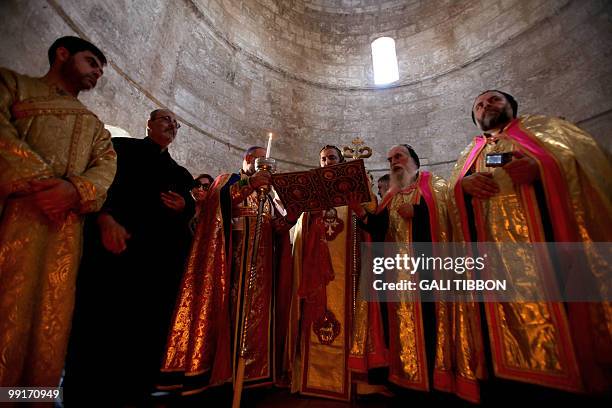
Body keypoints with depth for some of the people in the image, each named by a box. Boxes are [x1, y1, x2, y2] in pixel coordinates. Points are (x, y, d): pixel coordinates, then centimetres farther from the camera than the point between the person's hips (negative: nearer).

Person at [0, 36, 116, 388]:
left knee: (52, 314, 0)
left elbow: (107, 164, 10)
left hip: (66, 223, 3)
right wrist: (40, 181, -15)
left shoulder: (93, 123, 29)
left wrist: (75, 190, -10)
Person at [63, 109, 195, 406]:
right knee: (100, 322, 0)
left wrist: (183, 207, -2)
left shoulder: (179, 173, 24)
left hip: (161, 261, 4)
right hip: (114, 247, -3)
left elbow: (189, 212, 21)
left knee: (145, 328, 3)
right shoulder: (122, 147, 13)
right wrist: (106, 220, -17)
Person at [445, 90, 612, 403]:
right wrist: (463, 185, -11)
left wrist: (540, 166, -15)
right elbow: (452, 195, 11)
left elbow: (584, 159, 3)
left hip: (546, 240, -1)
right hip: (493, 251, 2)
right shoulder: (468, 156, 25)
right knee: (504, 335, -2)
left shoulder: (544, 127, 20)